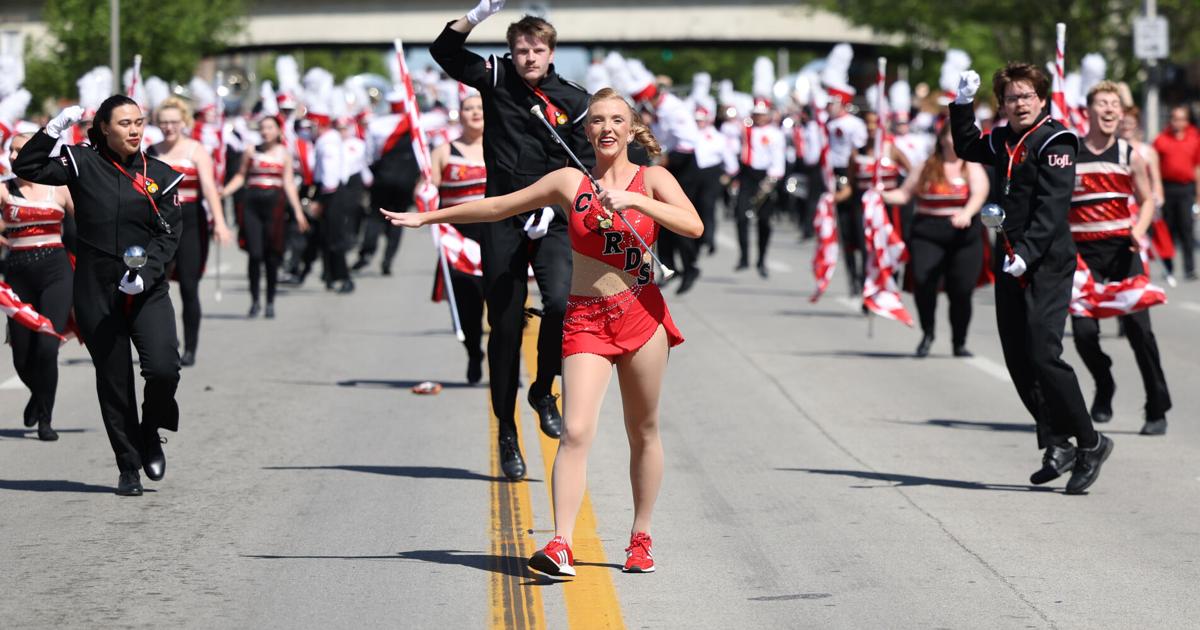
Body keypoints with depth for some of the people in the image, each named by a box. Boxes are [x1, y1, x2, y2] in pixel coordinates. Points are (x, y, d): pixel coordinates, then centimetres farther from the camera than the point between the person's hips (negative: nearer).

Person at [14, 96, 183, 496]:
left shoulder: (160, 176, 4)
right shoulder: (82, 164, 1)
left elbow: (169, 235, -1)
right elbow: (26, 168, -7)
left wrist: (145, 273, -16)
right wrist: (55, 128, -15)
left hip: (147, 292, 0)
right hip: (96, 292, 0)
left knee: (163, 367, -17)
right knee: (113, 380, 5)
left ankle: (149, 434, 12)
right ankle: (128, 467, 17)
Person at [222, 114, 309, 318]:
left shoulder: (284, 153, 7)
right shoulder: (252, 152, 7)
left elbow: (289, 183, 7)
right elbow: (241, 176, 10)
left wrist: (298, 211, 2)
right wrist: (223, 193, -4)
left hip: (274, 204, 0)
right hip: (252, 204, 0)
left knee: (271, 256, 1)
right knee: (254, 254, -7)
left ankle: (270, 302, 13)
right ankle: (254, 301, 4)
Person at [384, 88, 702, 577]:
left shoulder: (651, 179, 3)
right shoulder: (570, 182, 7)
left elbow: (694, 227, -13)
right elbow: (498, 206, 15)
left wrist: (634, 201, -21)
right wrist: (427, 217, 17)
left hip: (641, 316, 0)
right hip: (585, 319, 0)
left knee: (643, 431, 8)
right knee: (575, 431, -14)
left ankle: (640, 540, 21)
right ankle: (560, 546, -21)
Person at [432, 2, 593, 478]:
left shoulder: (573, 102, 2)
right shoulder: (497, 79, 4)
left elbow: (584, 169, 3)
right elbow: (444, 51, 5)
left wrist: (553, 208, -11)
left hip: (551, 225, -1)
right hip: (502, 222, 1)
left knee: (561, 301, -24)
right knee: (505, 326, 2)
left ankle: (543, 389, 2)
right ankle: (506, 431, 12)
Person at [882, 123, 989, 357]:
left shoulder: (972, 168, 6)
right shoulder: (926, 168, 9)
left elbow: (979, 194, -11)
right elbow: (904, 194, 11)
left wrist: (967, 214, -31)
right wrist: (882, 196, -8)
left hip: (964, 236, 0)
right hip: (928, 235, 0)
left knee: (961, 291, -2)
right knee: (924, 283, -18)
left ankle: (959, 343, 17)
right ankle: (927, 334, 5)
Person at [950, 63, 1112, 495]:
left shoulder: (1054, 142, -7)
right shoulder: (1003, 142, 15)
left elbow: (1052, 209, -17)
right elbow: (966, 148, 37)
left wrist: (1027, 253, -27)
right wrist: (963, 104, 23)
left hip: (1048, 265, -8)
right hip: (1010, 265, 8)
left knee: (1043, 355, -15)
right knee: (1018, 359, 4)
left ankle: (1090, 443, -5)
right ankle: (1057, 445, 12)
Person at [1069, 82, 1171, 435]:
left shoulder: (1130, 156, 6)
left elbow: (1146, 200, 12)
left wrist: (1139, 229, -7)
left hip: (1122, 248, 0)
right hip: (1083, 253, 0)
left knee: (1138, 328, -10)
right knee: (1083, 332, -7)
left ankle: (1157, 409, -3)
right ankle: (1104, 387, 24)